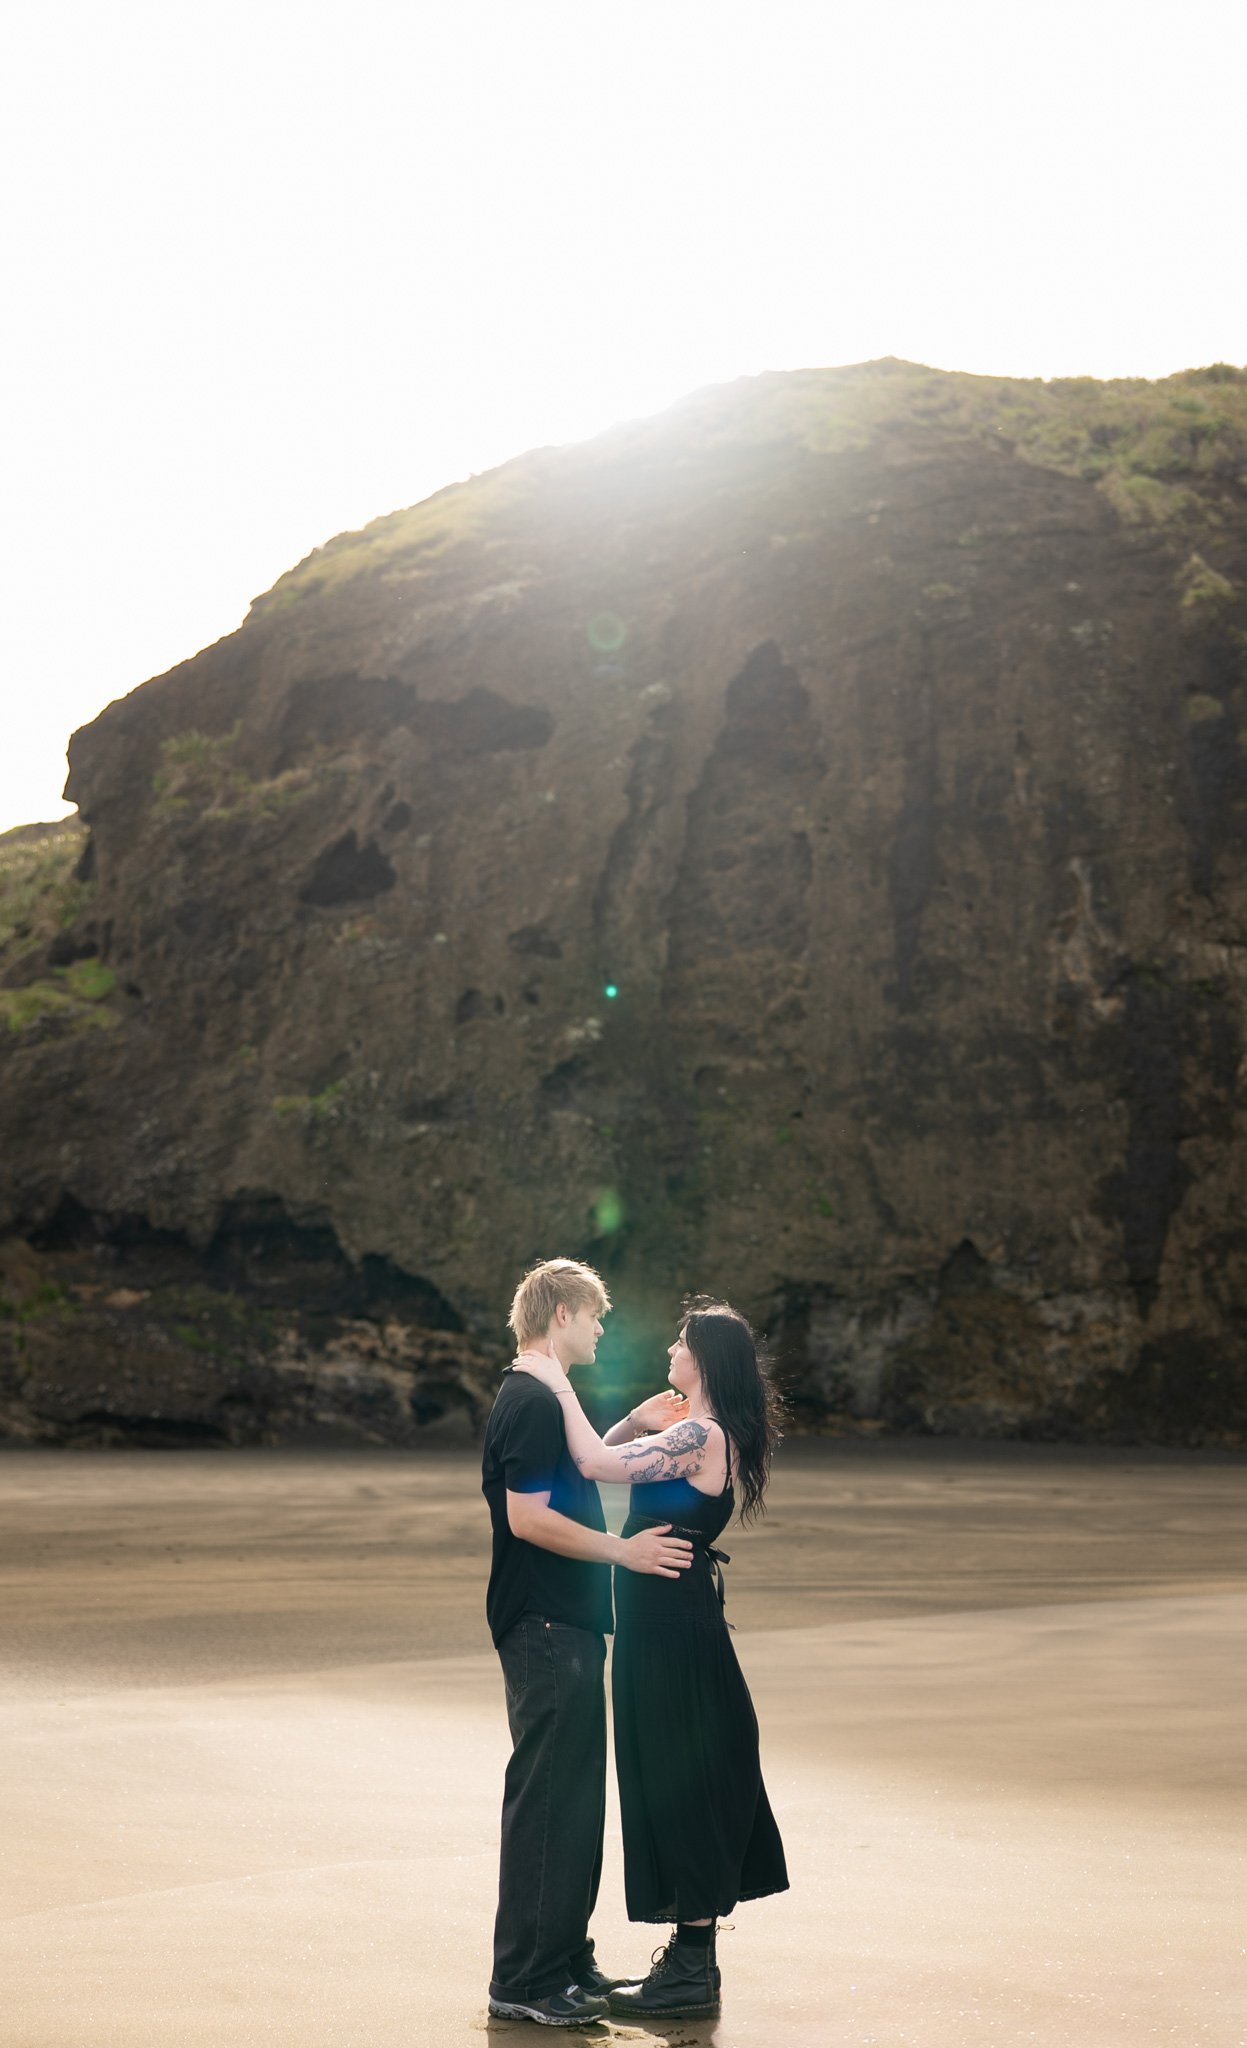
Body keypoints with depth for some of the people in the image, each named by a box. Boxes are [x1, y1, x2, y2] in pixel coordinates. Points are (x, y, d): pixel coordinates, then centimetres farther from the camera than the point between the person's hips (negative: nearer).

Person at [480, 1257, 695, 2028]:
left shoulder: (544, 1398, 17)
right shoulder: (532, 1402, -16)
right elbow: (529, 1517, -23)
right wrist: (622, 1551, -19)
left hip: (565, 1626, 11)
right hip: (547, 1628, -11)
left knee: (575, 1797, 15)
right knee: (546, 1798, -5)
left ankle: (565, 1957, 24)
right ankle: (525, 1980, 2)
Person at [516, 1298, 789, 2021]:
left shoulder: (701, 1433, -19)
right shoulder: (697, 1428, 11)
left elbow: (596, 1463, -27)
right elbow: (606, 1457, 16)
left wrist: (561, 1387, -18)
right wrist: (641, 1418, 2)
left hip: (670, 1621, -10)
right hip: (673, 1614, 10)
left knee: (677, 1776, -2)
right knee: (688, 1777, 15)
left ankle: (692, 1974, 8)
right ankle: (693, 1955, 26)